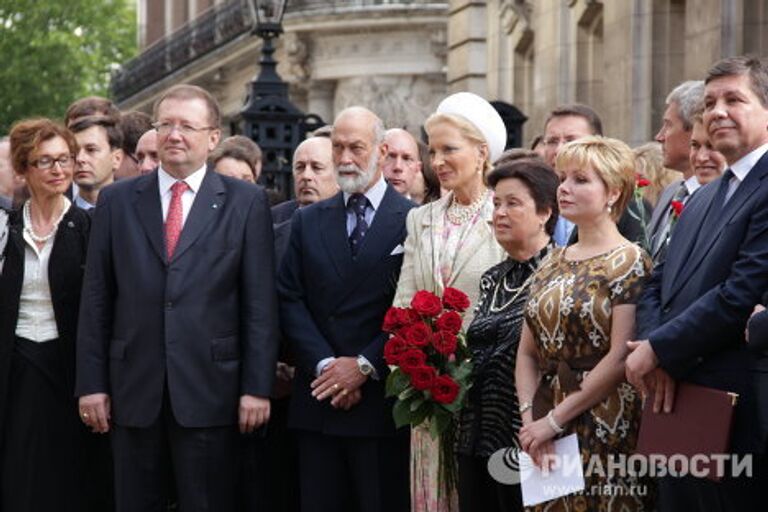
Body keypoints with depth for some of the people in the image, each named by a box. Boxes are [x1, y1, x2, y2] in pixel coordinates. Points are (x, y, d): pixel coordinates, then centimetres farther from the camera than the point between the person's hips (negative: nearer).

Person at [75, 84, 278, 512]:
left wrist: (258, 386, -7)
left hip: (210, 391, -2)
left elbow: (260, 303, -1)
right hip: (134, 391, 2)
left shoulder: (247, 202, 2)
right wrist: (92, 382, 2)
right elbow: (96, 300, 7)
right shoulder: (117, 201, 8)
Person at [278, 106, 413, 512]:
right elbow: (290, 299, 5)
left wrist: (364, 365, -12)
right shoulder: (307, 221, 13)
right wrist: (325, 365, -8)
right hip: (317, 401, 4)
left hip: (382, 400, -4)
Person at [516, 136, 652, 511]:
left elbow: (621, 357, -16)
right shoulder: (553, 263, 12)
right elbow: (527, 353, 10)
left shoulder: (628, 262, -7)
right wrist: (530, 417, -5)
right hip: (544, 431, 6)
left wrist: (555, 419, -14)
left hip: (605, 432, -6)